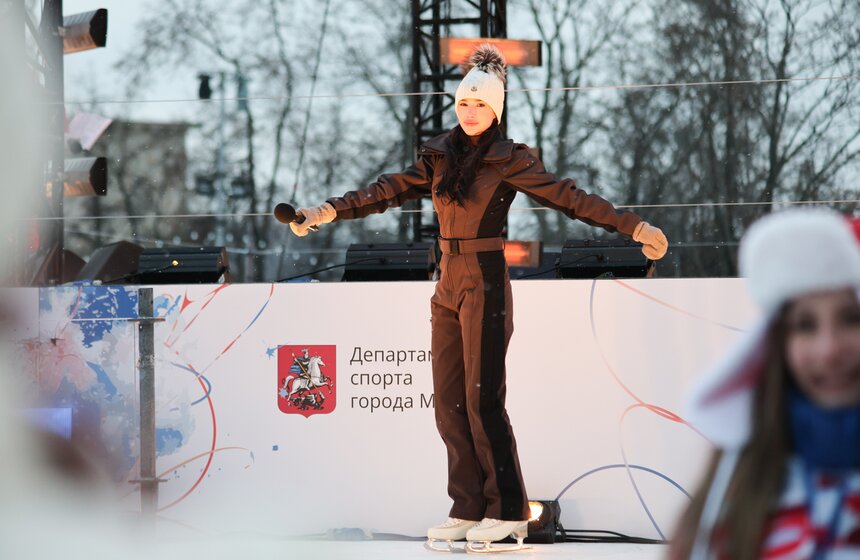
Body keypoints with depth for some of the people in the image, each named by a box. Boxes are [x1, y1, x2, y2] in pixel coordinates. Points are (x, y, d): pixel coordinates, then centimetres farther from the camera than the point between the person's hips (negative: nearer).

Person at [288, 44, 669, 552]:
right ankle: (469, 510, 9)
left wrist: (635, 227, -13)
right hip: (448, 288, 6)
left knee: (483, 400, -8)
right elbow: (389, 191, 13)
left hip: (485, 285, -6)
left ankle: (509, 513, -1)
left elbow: (571, 198, -8)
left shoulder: (509, 160, -6)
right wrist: (329, 211, 6)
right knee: (450, 403, 5)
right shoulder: (440, 156, 10)